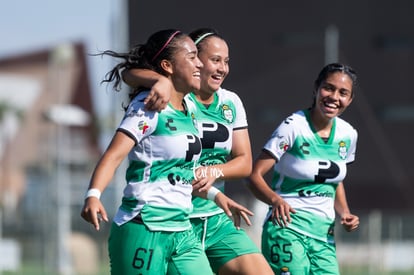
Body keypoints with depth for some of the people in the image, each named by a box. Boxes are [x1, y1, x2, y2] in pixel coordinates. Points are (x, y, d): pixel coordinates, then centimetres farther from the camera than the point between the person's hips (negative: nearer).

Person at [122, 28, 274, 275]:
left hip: (217, 222, 6)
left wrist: (215, 171, -12)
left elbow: (245, 162, 8)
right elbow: (130, 74, -24)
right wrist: (161, 80, -44)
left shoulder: (231, 103, 9)